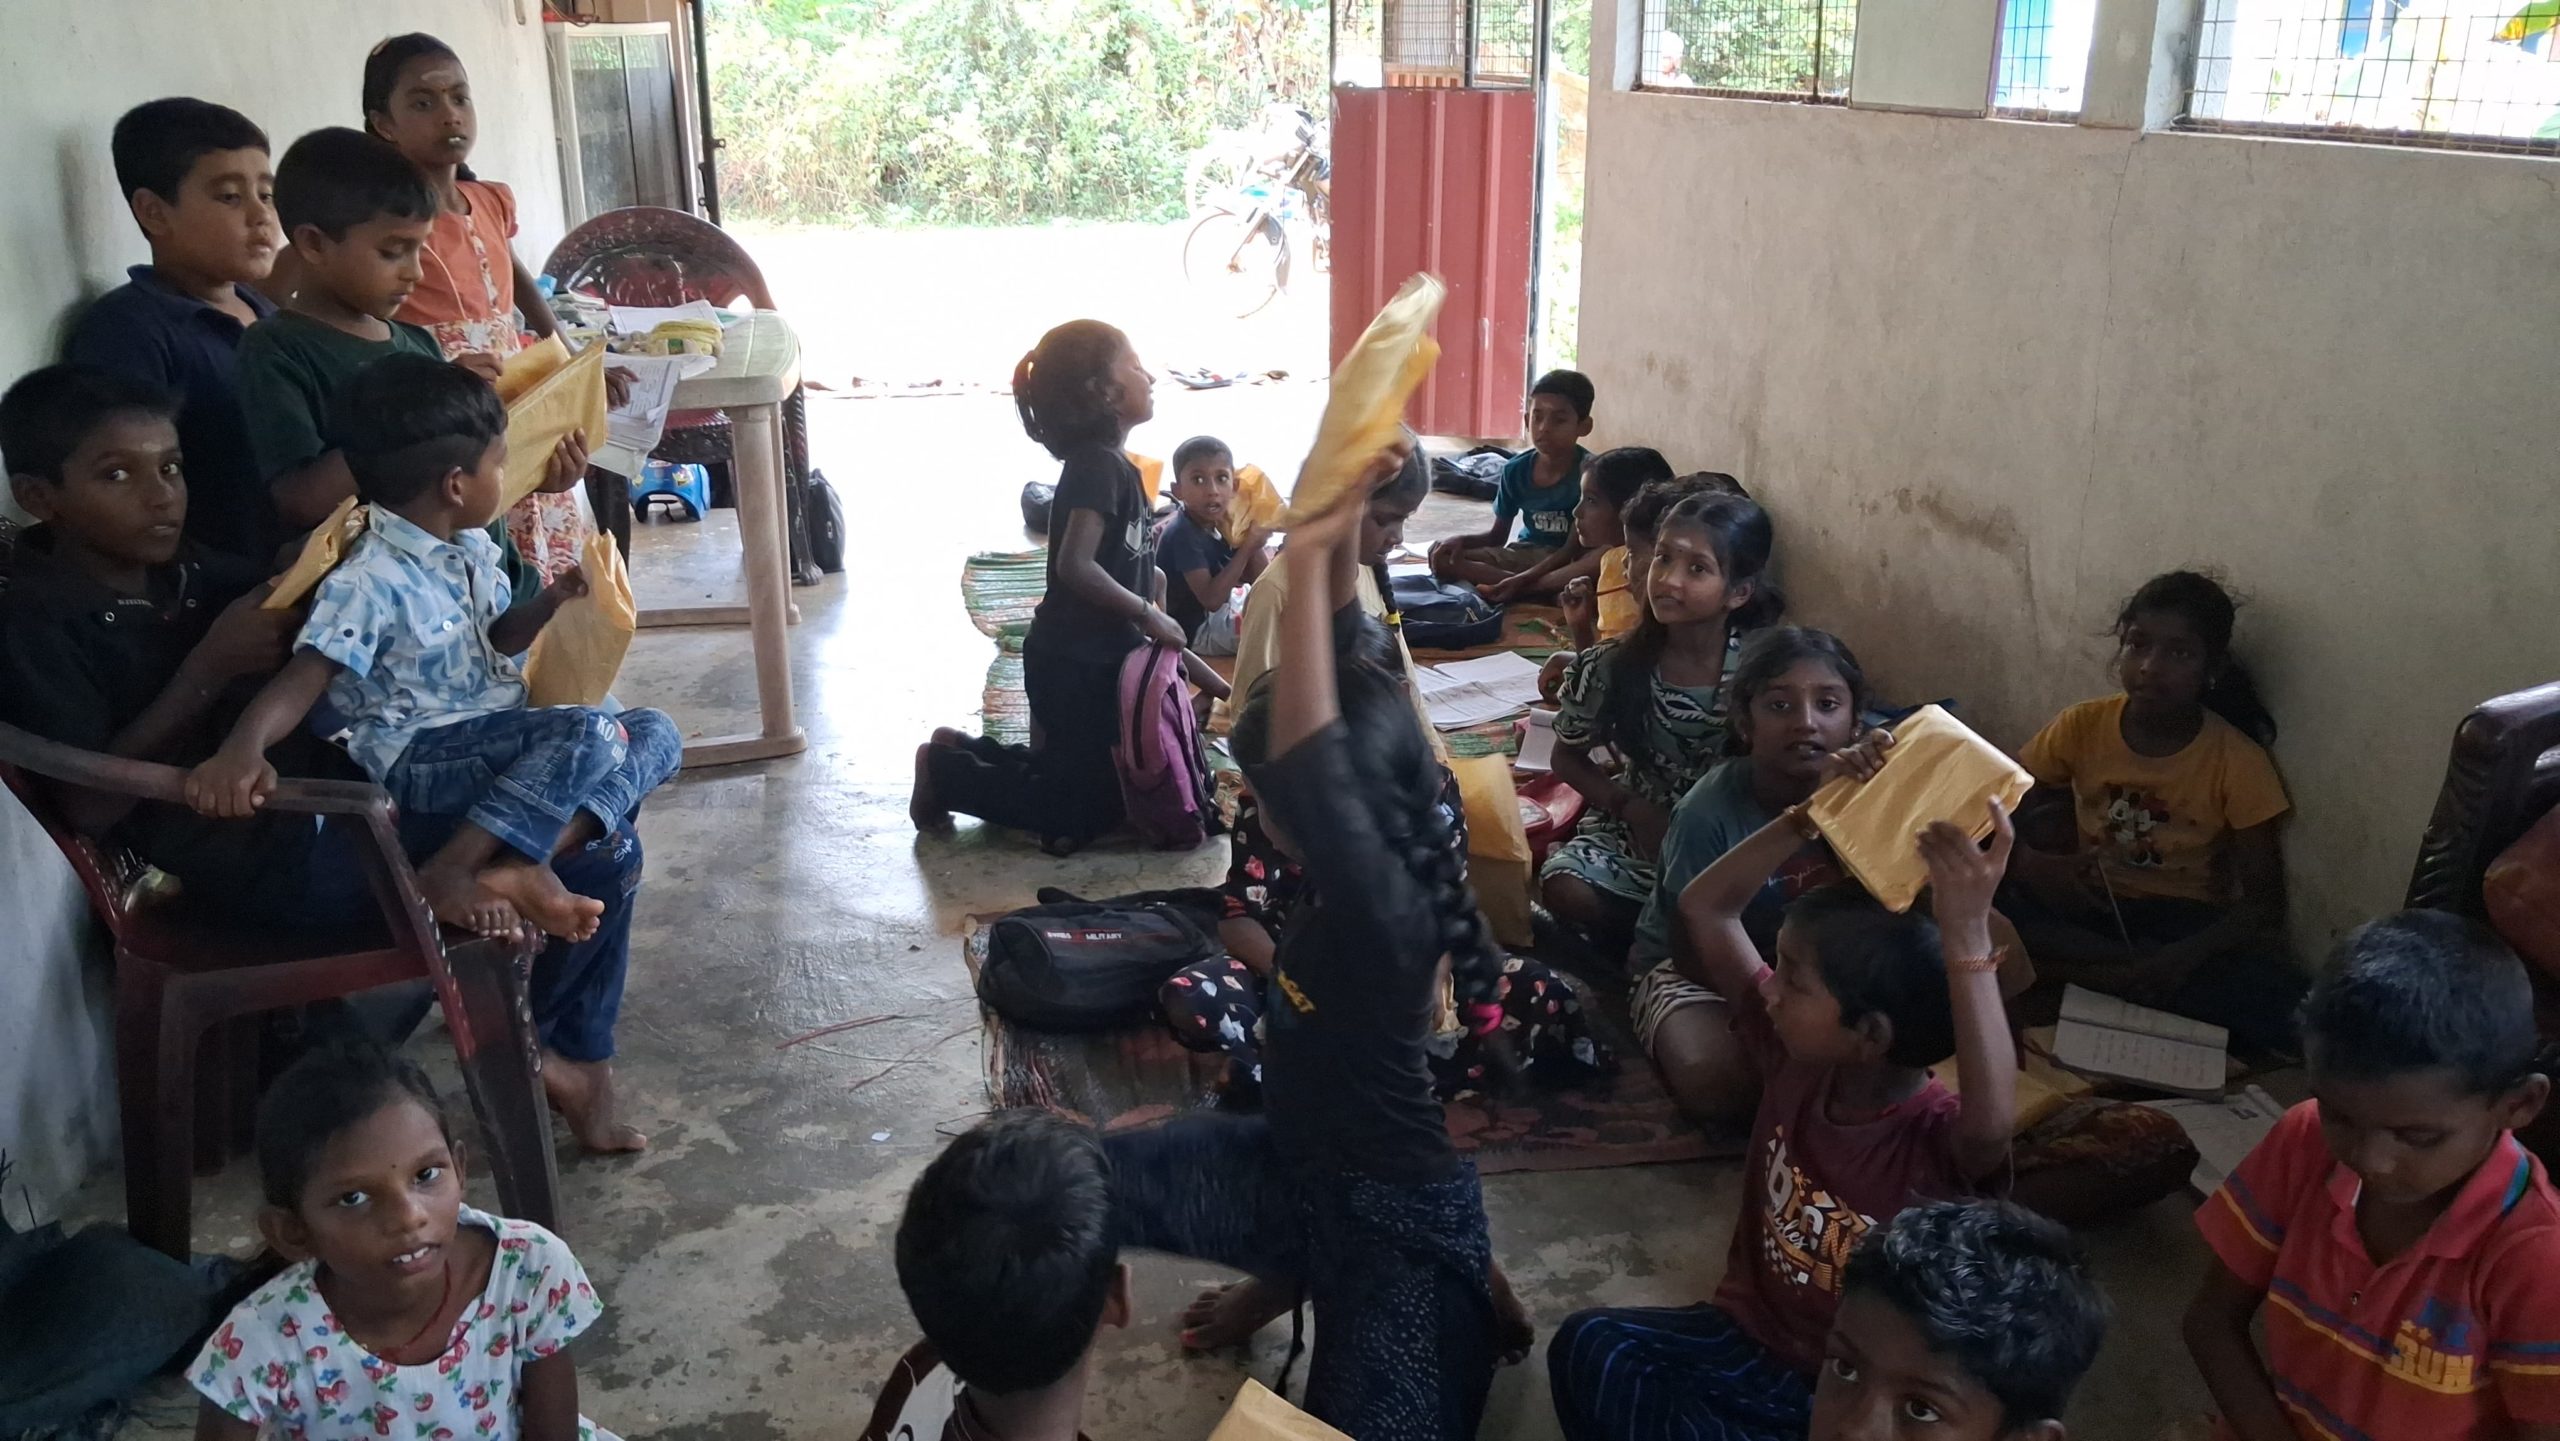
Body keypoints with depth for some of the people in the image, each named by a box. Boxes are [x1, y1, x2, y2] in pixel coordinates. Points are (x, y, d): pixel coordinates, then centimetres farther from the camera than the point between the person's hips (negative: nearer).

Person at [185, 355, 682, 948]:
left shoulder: (472, 549, 8)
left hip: (495, 741, 9)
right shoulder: (369, 582, -18)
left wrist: (549, 603, 6)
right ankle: (445, 875, -28)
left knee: (656, 732, -4)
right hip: (419, 761, -9)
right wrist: (242, 748, -47)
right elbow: (303, 678, -27)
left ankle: (529, 860, -24)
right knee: (592, 732, -30)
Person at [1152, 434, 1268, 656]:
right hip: (1198, 629, -9)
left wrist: (1255, 543, -17)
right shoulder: (1184, 535, -24)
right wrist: (1247, 548, -28)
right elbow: (1211, 599, -30)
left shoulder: (1221, 525, -1)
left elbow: (1260, 580, 1)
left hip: (1223, 609, 9)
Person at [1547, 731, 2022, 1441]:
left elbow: (1993, 1122, -48)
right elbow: (1704, 910, -3)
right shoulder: (1798, 1062, -6)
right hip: (1744, 1341, 5)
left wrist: (1967, 934, -55)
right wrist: (1816, 813, -14)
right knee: (1585, 1346, -22)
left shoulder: (1938, 1139, -21)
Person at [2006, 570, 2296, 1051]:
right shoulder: (2083, 726, -6)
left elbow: (2263, 903, -11)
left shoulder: (2237, 761, -12)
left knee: (2280, 1007, -32)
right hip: (2086, 905, 2)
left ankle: (2092, 973, -22)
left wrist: (2184, 957, -30)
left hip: (2183, 921, -1)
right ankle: (2136, 968, -24)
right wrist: (2033, 864, -24)